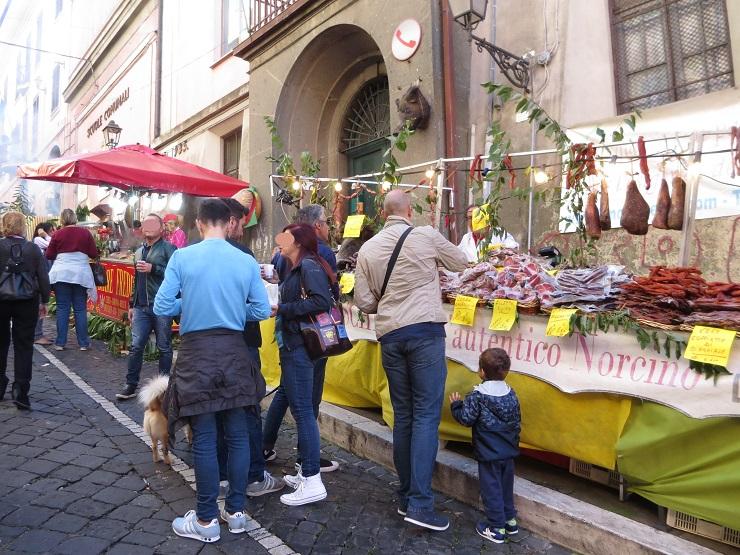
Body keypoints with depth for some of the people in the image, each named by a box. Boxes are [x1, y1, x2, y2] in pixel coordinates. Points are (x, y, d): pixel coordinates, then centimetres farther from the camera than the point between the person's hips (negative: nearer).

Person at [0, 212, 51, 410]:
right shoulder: (34, 249, -4)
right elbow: (43, 278, -3)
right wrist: (44, 301, 7)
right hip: (27, 303, 0)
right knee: (24, 346, 5)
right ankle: (20, 390, -2)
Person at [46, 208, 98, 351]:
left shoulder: (57, 234, -1)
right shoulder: (85, 233, -1)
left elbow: (49, 255, 3)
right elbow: (94, 254, 2)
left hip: (61, 274, 0)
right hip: (81, 274, 0)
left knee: (62, 308, 6)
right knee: (80, 309, 4)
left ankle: (60, 342, 9)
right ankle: (83, 343, 7)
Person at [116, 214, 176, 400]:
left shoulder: (168, 248, -4)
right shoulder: (139, 251, 18)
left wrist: (153, 269, -19)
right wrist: (131, 305, 22)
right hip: (141, 307, 6)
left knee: (164, 348, 4)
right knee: (136, 346, 3)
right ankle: (131, 385, 12)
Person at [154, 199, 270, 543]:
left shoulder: (181, 257, -7)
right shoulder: (247, 262, -2)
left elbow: (162, 308, -6)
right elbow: (261, 312, 0)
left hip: (198, 352, -2)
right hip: (234, 351, 2)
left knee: (204, 439, 6)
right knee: (237, 433, 13)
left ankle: (207, 520, 19)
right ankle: (236, 511, 26)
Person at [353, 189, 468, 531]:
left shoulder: (368, 249, 6)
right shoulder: (427, 236, -2)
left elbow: (364, 302, 6)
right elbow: (461, 263, 14)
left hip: (390, 335, 4)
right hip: (425, 330, -4)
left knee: (403, 416, 13)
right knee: (426, 415, -1)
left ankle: (406, 496, 22)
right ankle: (420, 504, -3)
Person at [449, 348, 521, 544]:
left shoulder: (477, 395, -18)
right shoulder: (511, 394, 1)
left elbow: (466, 419, -15)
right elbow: (517, 422, 9)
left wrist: (456, 404, 2)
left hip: (488, 454, -6)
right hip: (509, 452, 6)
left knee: (491, 489, 5)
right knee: (506, 487, 20)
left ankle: (496, 528, 13)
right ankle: (510, 521, 32)